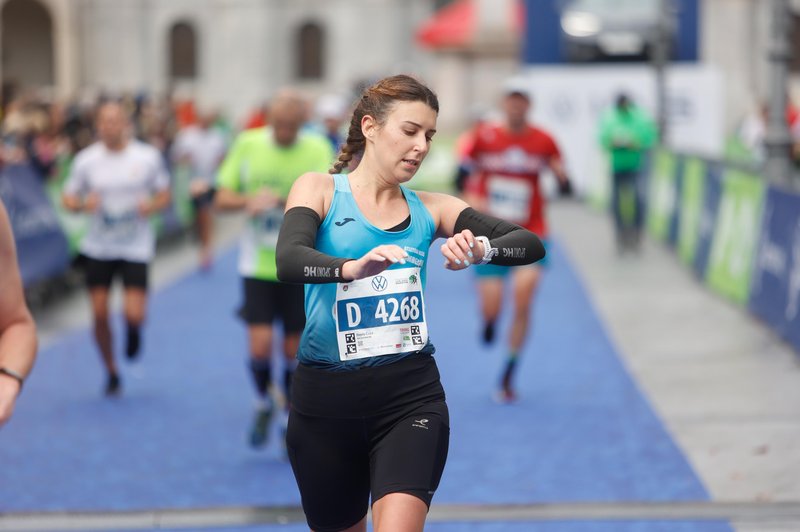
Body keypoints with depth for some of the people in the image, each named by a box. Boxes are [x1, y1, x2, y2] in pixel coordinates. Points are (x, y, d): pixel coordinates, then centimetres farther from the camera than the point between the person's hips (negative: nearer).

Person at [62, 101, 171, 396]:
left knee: (134, 314, -11)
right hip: (98, 247, 1)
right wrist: (82, 204, -18)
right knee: (99, 313, 0)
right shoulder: (86, 159, -3)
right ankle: (111, 372, 22)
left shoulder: (148, 157, -5)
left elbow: (165, 195, 5)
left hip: (136, 247, -1)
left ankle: (134, 328, 28)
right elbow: (68, 198, 4)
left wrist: (152, 206, -17)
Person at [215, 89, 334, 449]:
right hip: (257, 264, 0)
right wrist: (249, 200, -19)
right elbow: (222, 198, 3)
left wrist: (280, 199, -31)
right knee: (259, 345, -9)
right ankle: (263, 405, 20)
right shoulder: (247, 144, -2)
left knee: (295, 349, 5)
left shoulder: (317, 149, -6)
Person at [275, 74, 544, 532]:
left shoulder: (430, 209, 6)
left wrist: (481, 248, -24)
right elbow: (288, 261, -20)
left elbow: (531, 245, -2)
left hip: (411, 395, 1)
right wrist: (353, 267, -40)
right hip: (326, 396, -1)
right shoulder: (319, 190, 0)